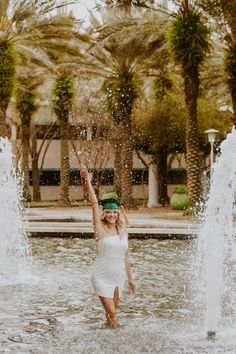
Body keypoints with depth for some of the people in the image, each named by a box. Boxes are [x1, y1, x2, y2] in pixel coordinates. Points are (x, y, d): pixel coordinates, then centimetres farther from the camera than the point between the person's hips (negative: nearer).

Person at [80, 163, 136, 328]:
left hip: (119, 277, 4)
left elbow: (125, 257, 14)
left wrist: (130, 279, 16)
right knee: (111, 313, -10)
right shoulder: (100, 229, -5)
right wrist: (88, 181, -14)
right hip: (102, 277, -4)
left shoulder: (123, 231, 7)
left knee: (112, 313, 8)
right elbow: (94, 203, -11)